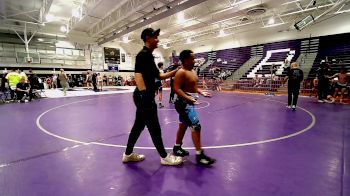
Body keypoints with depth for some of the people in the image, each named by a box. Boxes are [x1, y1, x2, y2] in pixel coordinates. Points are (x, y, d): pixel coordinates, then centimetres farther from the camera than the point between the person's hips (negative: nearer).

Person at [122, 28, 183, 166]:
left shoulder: (149, 55, 19)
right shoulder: (143, 54, -11)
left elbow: (159, 75, 21)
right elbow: (138, 75, -24)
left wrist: (176, 71, 16)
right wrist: (144, 94, -32)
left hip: (145, 97, 10)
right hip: (144, 97, -10)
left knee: (138, 126, 16)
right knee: (154, 128, 1)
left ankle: (128, 154, 30)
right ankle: (164, 157, 17)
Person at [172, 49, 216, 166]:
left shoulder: (192, 71, 14)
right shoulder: (181, 72, -16)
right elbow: (176, 88, -24)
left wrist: (201, 92, 8)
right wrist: (188, 98, -34)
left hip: (189, 102, 10)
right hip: (184, 102, -10)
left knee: (183, 125, 18)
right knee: (196, 126, -11)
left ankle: (177, 148, 34)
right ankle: (199, 155, -1)